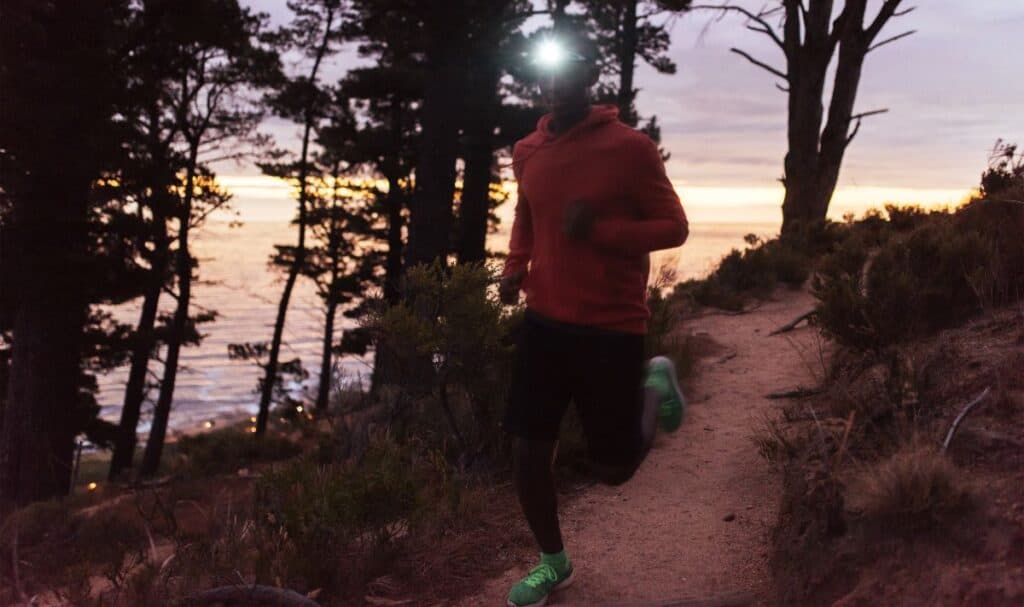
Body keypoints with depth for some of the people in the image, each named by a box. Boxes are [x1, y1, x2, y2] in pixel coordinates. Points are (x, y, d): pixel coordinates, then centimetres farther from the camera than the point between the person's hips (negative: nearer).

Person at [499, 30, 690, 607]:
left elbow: (674, 227, -7)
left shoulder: (630, 147, -11)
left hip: (613, 329, -4)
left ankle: (654, 387, 36)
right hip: (545, 322, 4)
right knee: (530, 453, 4)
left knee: (614, 469, 7)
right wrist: (516, 268, 3)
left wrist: (600, 229, -22)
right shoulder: (527, 152, 5)